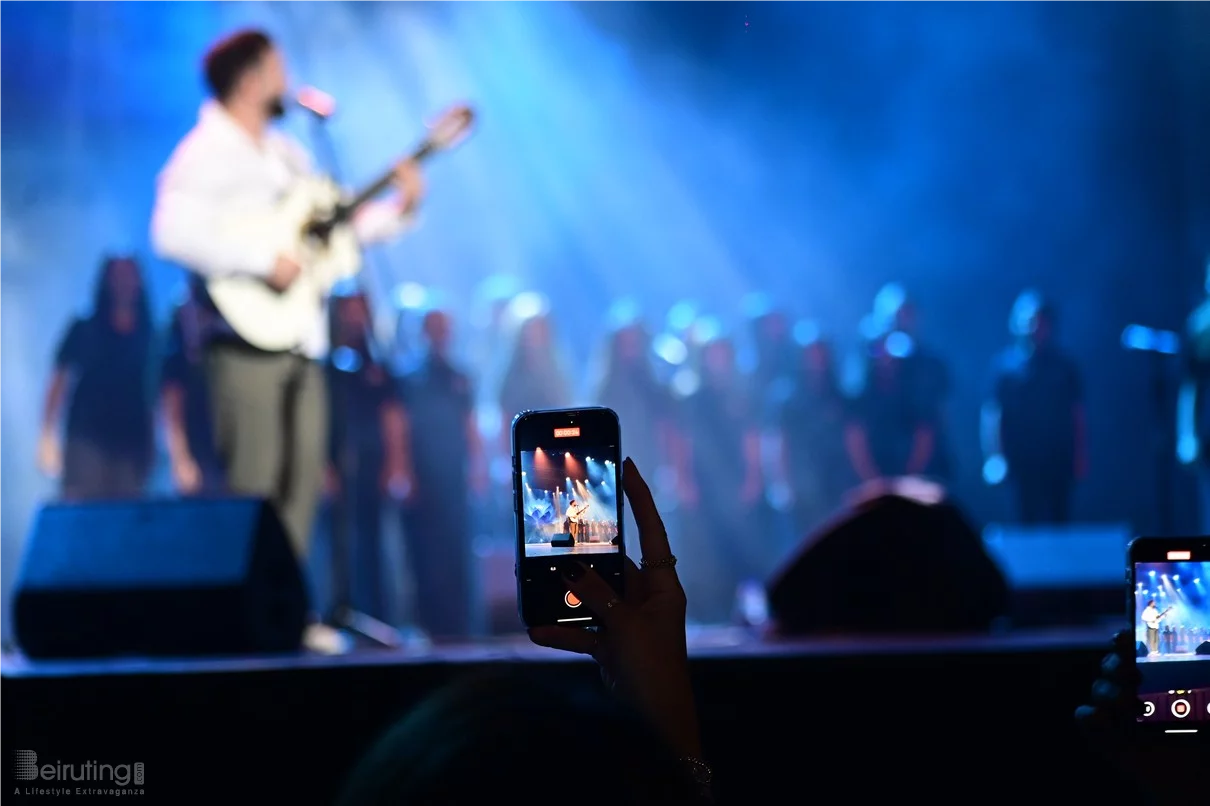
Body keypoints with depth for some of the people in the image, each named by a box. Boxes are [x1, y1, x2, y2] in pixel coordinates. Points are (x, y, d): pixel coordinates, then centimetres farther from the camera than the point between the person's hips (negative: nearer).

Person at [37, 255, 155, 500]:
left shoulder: (149, 337, 9)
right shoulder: (84, 331, 7)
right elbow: (59, 383, 6)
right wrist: (48, 437, -3)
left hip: (133, 441, 1)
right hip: (87, 437, -1)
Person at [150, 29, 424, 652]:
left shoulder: (288, 155, 19)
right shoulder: (206, 155, -9)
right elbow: (174, 233, -24)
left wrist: (399, 209, 11)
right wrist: (263, 260, -23)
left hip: (301, 341, 8)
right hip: (249, 339, -8)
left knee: (301, 482, 7)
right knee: (254, 486, -8)